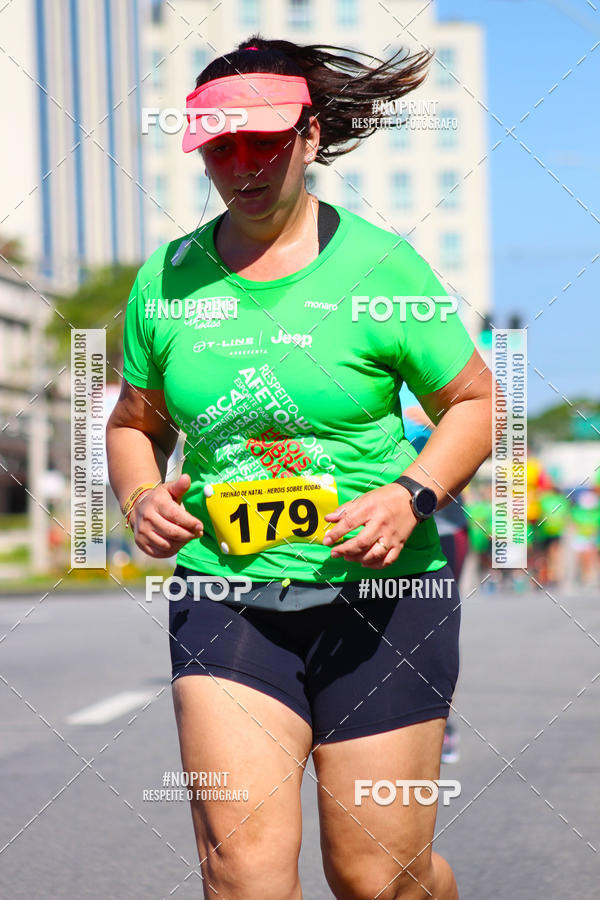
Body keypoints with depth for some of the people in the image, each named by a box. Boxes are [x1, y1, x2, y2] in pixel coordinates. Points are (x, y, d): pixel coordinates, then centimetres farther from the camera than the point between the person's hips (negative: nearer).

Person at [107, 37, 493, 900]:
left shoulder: (380, 264, -3)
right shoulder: (166, 278, 6)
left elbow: (476, 402, 4)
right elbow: (134, 422, 19)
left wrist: (411, 496, -13)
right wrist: (139, 497, -2)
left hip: (377, 589, -2)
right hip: (223, 593, 2)